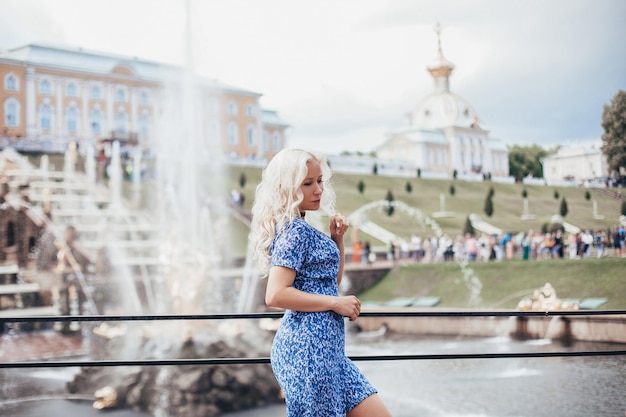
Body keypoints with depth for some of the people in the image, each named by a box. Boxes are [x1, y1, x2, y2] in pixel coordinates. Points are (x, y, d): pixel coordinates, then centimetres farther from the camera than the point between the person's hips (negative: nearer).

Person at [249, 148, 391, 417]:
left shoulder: (301, 229, 15)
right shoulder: (295, 231, -13)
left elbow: (331, 279, 26)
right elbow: (275, 295, -23)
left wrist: (337, 239, 11)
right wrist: (336, 303, -16)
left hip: (326, 346, 10)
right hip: (307, 346, -10)